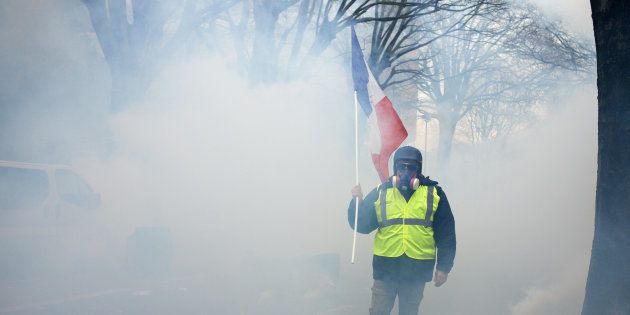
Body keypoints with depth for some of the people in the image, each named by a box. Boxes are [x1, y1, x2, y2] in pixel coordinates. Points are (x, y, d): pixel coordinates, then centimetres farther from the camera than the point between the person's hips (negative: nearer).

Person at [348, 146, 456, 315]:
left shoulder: (434, 193, 3)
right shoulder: (381, 193, 5)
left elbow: (446, 233, 4)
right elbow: (362, 225, 4)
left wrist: (444, 267, 1)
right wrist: (358, 202, -13)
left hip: (417, 269, 0)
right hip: (385, 267, 0)